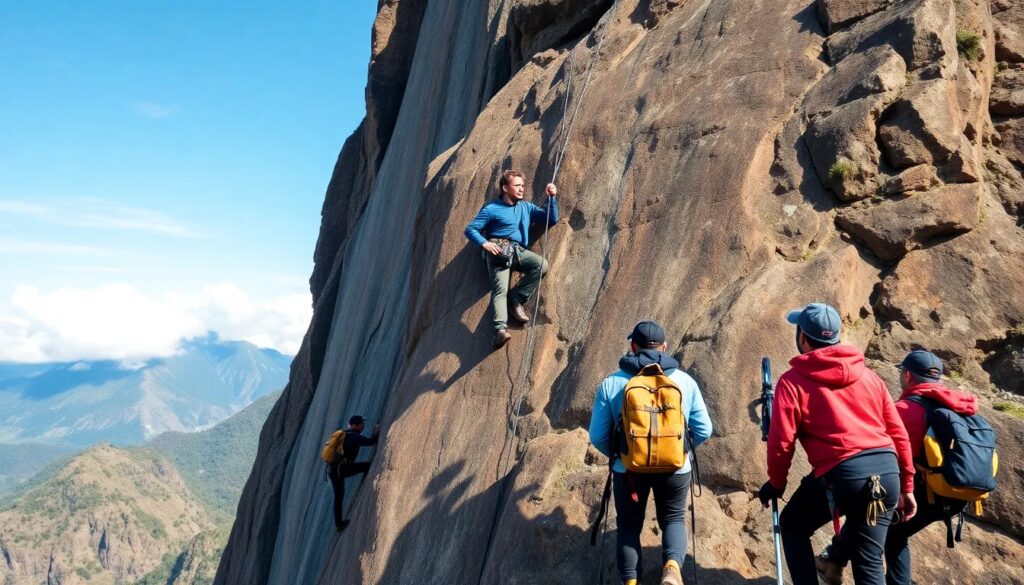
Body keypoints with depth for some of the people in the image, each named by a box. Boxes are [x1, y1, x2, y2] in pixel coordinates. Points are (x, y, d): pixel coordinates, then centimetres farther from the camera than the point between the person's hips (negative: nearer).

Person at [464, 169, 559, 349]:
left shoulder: (526, 207, 21)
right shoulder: (492, 208, 6)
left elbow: (552, 219, 20)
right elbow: (470, 229, 4)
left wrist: (552, 197, 7)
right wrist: (484, 243, -14)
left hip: (518, 252, 5)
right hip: (498, 251, -4)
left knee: (541, 264, -26)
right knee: (500, 288, -27)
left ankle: (517, 300, -14)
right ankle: (501, 329, -42)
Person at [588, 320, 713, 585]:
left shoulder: (611, 383, -6)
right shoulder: (685, 381, -3)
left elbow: (597, 436, -4)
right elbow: (704, 432, 1)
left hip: (628, 469, 0)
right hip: (675, 469, 1)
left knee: (629, 523, 21)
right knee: (673, 518, 22)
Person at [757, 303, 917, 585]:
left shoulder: (793, 381, 0)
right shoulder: (868, 375, 16)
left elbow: (781, 442, -4)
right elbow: (898, 433, 15)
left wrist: (775, 483, 12)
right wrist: (906, 486, 23)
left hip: (841, 474, -5)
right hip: (888, 472, 5)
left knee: (792, 526, 21)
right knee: (868, 562, 17)